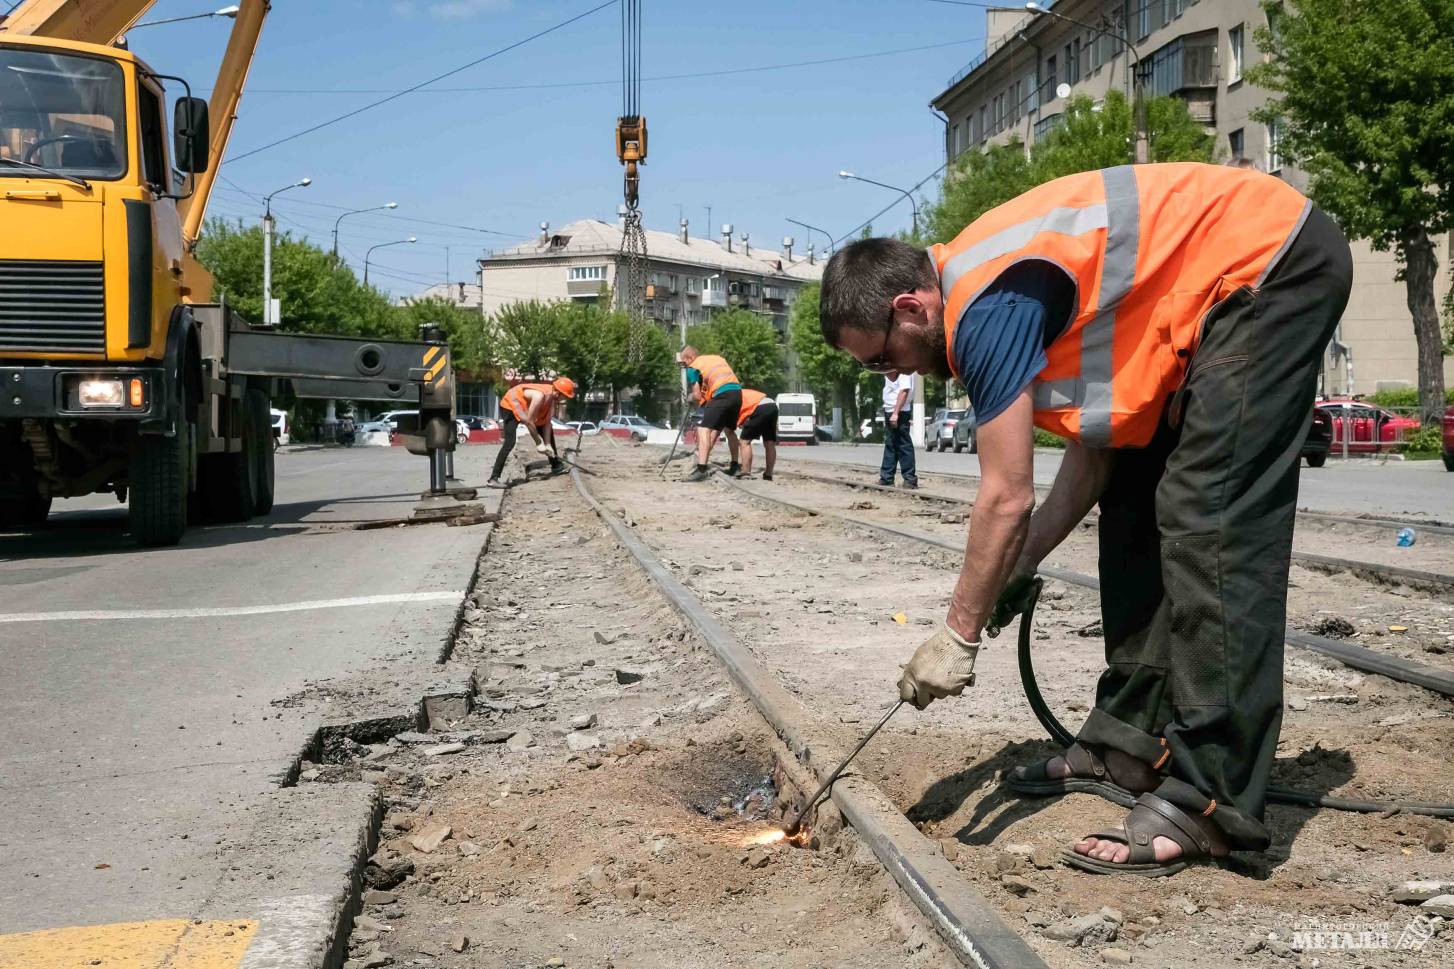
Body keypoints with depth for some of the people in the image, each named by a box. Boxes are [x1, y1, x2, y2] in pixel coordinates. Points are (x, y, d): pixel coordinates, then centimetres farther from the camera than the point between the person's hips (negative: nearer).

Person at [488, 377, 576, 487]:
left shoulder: (552, 395, -12)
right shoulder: (540, 395, -37)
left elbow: (546, 422, -7)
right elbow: (529, 421, -31)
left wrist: (548, 444, -10)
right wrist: (539, 443, -22)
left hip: (526, 407, 9)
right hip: (510, 406, -9)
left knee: (549, 432, 13)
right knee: (510, 443, -23)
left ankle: (556, 466, 28)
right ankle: (493, 479, -27)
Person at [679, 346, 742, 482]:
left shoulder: (693, 367, 6)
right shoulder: (717, 357, 26)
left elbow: (697, 396, 2)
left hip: (722, 394, -8)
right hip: (737, 392, 8)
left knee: (704, 429, -10)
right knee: (730, 429, 25)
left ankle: (701, 469, -24)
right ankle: (735, 466, 33)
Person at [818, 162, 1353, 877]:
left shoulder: (988, 306, -22)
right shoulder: (989, 285, 7)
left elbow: (1006, 500, -20)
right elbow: (1093, 449, 8)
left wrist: (958, 636, -10)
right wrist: (1020, 568, 6)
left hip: (1273, 263, -10)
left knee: (1207, 523, -17)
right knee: (1135, 511, 8)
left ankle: (1211, 800, -15)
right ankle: (1128, 745, 14)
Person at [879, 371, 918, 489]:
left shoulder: (904, 371, -14)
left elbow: (904, 391, -22)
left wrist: (895, 413, -26)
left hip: (900, 413, -10)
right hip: (890, 412, 10)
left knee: (904, 445, -6)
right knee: (890, 445, 11)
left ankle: (910, 479, -2)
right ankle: (886, 478, 16)